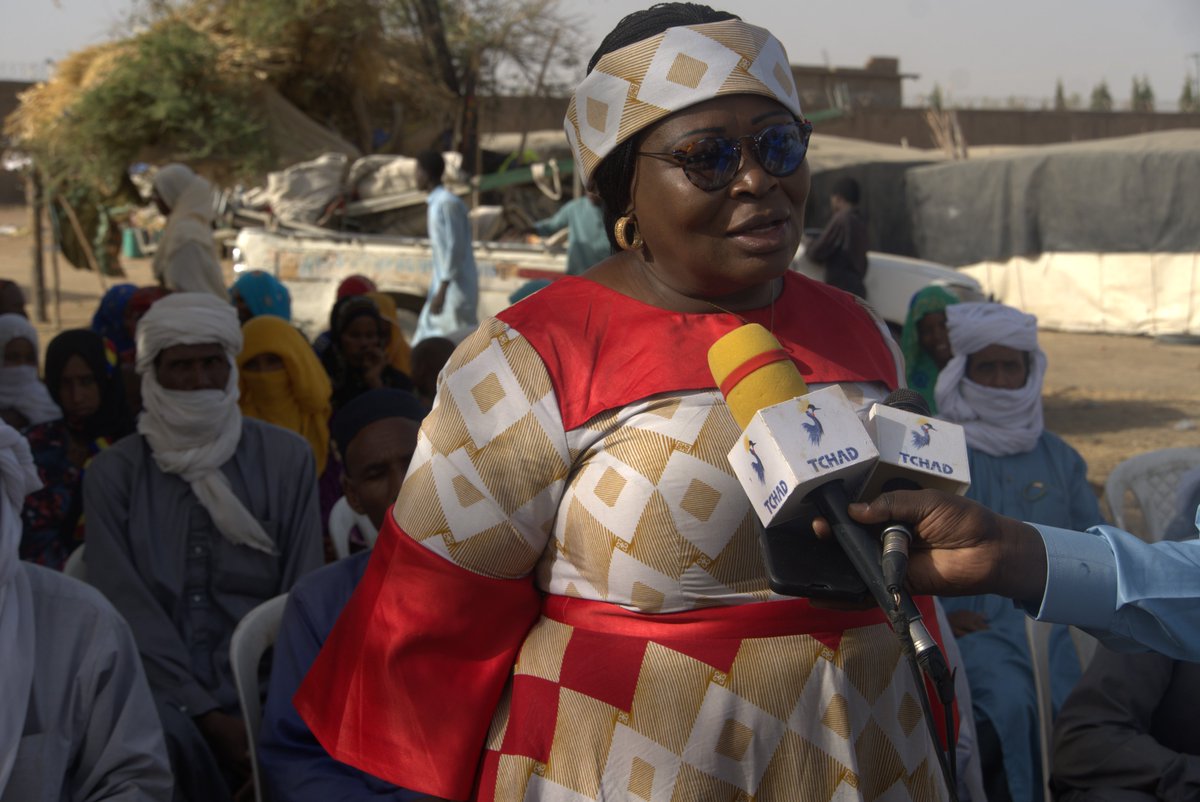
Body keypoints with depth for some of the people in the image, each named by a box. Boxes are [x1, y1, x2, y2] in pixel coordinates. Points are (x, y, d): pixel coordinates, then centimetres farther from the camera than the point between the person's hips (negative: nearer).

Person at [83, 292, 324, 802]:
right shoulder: (114, 473, 5)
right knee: (163, 738, -33)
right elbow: (128, 608, -3)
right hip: (164, 694, -1)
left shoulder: (286, 458, 6)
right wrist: (207, 716, -14)